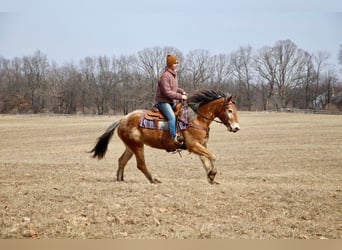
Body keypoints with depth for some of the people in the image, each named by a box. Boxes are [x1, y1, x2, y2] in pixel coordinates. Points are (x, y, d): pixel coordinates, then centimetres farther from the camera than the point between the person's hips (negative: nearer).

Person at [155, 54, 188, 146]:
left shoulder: (174, 74, 12)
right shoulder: (165, 75, -18)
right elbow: (167, 92, -22)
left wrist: (182, 91, 7)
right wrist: (180, 97, -20)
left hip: (172, 101, 10)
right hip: (163, 101, -10)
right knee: (172, 116, -28)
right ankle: (174, 138, -34)